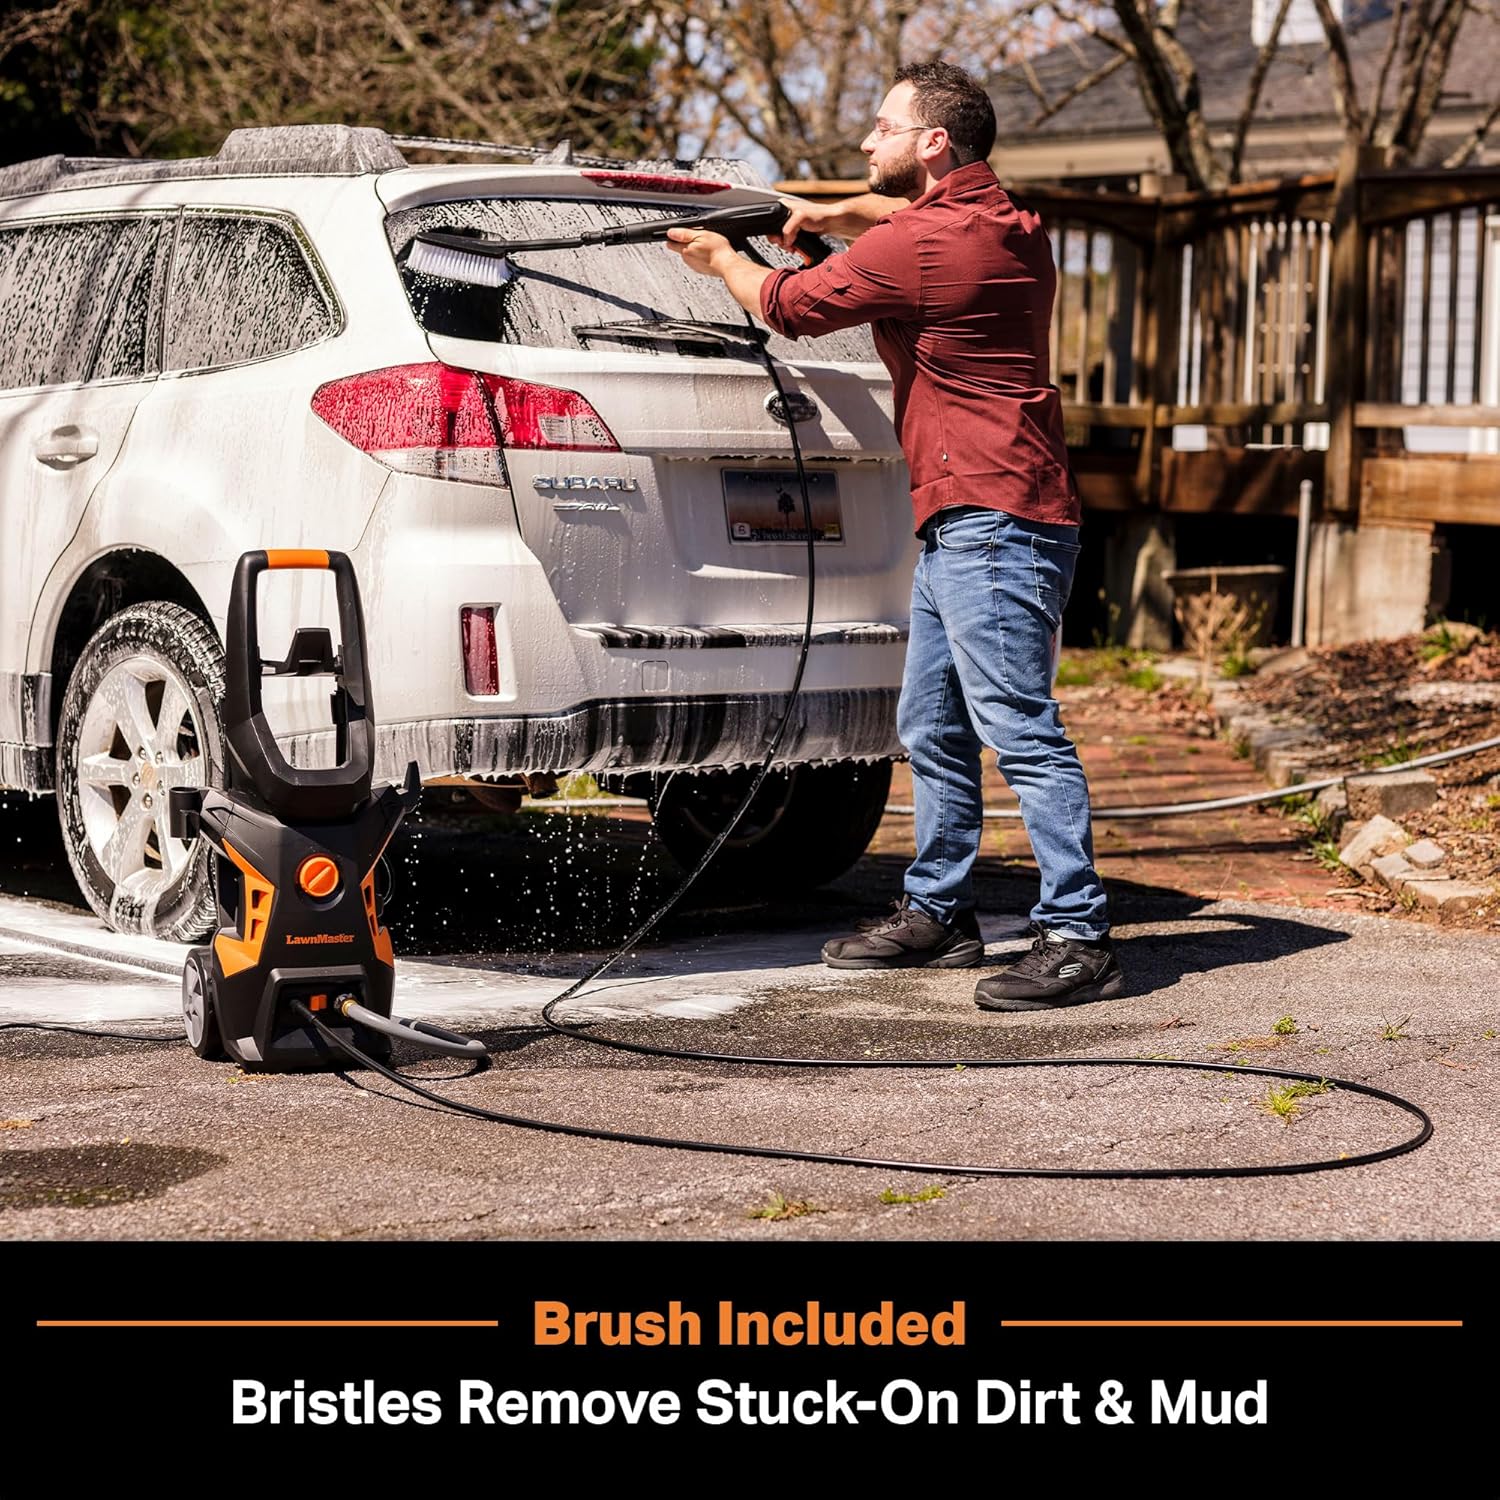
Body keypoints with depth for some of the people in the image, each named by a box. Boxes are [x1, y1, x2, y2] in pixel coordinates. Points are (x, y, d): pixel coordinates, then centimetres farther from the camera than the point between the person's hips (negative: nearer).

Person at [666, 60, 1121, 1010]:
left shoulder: (918, 246, -15)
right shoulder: (1007, 224, 14)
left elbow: (790, 304, -1)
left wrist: (719, 259, 19)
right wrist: (839, 216, 25)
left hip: (991, 521, -11)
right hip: (964, 523, 11)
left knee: (1021, 729, -12)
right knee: (932, 729, 16)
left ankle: (1078, 937, -13)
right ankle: (939, 915, 24)